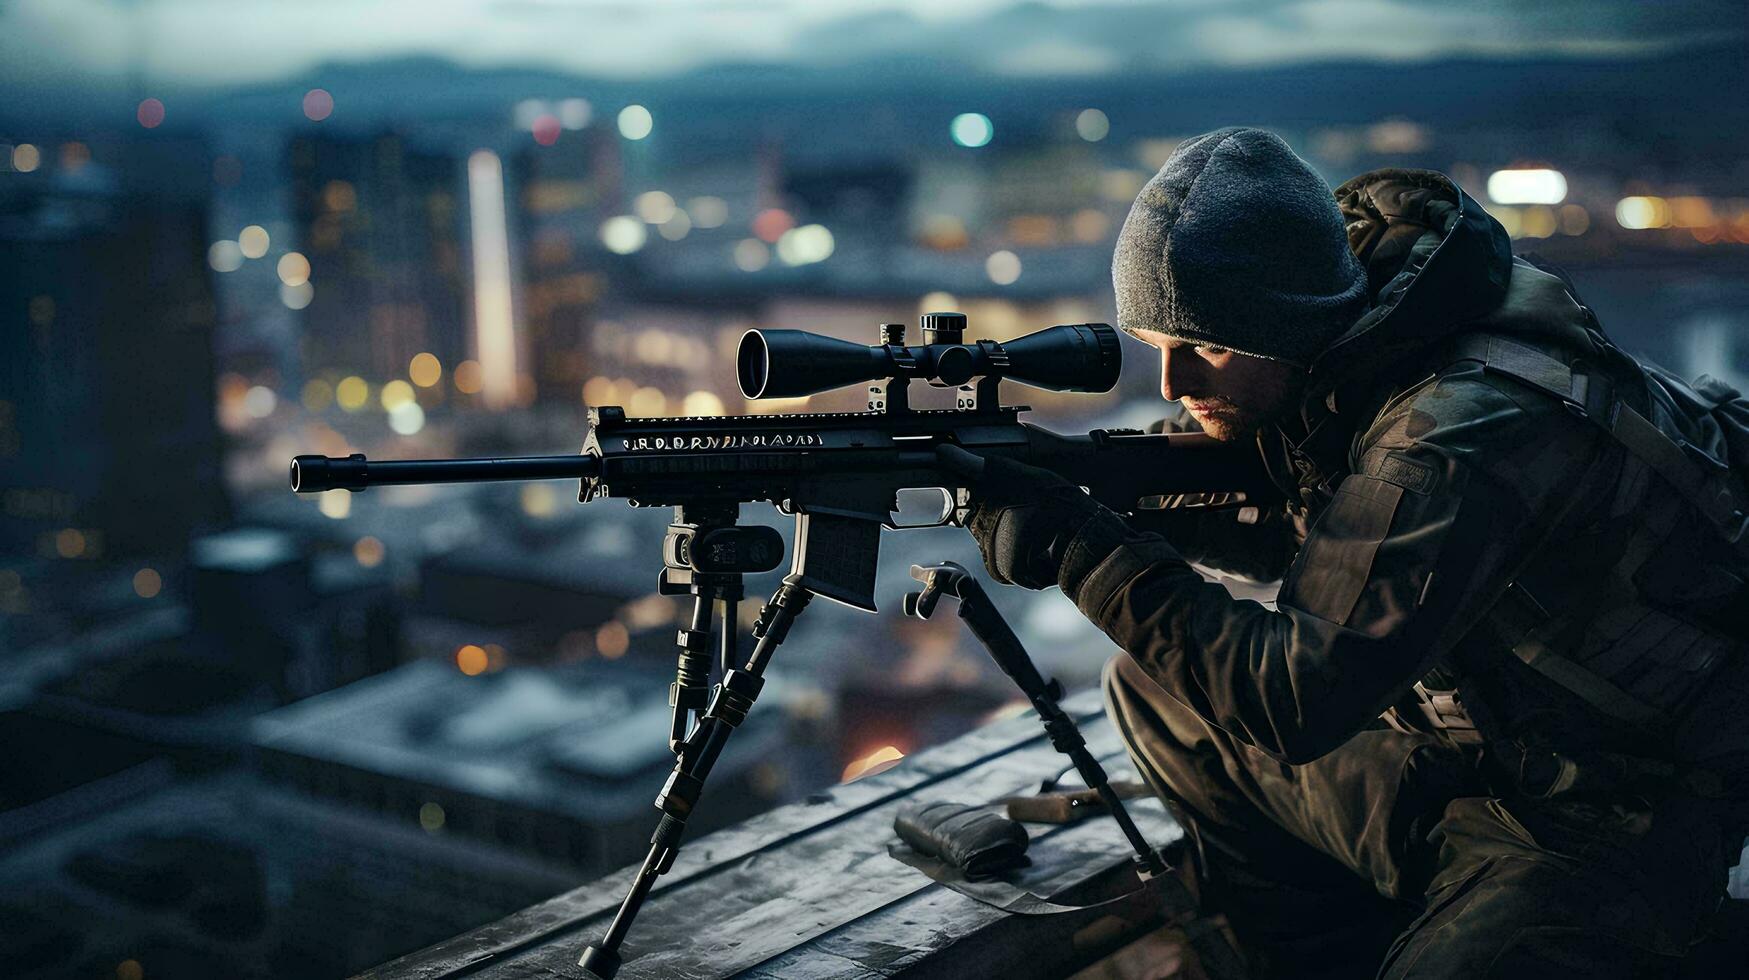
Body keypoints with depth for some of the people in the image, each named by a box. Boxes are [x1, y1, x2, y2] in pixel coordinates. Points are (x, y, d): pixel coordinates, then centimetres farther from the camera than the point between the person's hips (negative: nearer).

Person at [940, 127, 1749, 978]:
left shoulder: (1467, 431, -32)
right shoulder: (1330, 358, -7)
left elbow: (1293, 699, -35)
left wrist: (1080, 547, -30)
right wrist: (1063, 487, -10)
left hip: (1618, 825, -8)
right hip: (1461, 748, 8)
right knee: (1154, 691, 4)